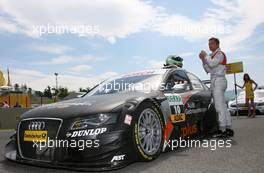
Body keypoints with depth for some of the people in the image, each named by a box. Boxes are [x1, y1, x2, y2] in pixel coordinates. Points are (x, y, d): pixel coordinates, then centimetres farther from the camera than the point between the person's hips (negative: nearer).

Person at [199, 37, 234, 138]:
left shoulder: (220, 54, -3)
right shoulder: (212, 56, 23)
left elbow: (212, 64, -20)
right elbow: (208, 70, 19)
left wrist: (205, 56, -5)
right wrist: (203, 59, 9)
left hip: (218, 80, -10)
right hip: (215, 81, 10)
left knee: (219, 106, -13)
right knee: (223, 106, 9)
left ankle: (222, 130, -13)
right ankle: (228, 129, 13)